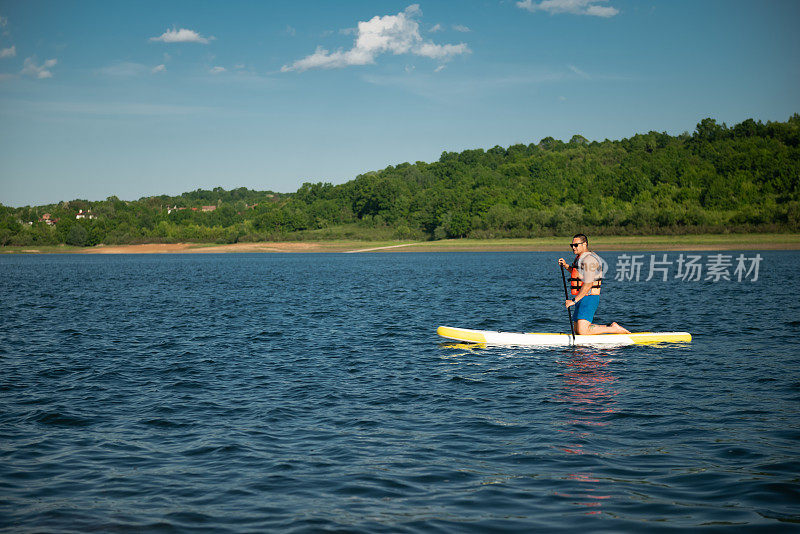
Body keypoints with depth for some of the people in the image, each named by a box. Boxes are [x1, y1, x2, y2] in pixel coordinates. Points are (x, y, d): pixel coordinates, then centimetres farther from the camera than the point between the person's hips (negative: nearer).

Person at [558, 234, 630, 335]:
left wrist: (574, 300, -23)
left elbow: (588, 285, -23)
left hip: (589, 299, -10)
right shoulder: (580, 258, 15)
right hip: (582, 299, 10)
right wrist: (566, 266, 21)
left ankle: (614, 329, -4)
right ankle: (610, 327, 17)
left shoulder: (589, 259, -17)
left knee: (582, 331, -18)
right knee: (577, 330, 10)